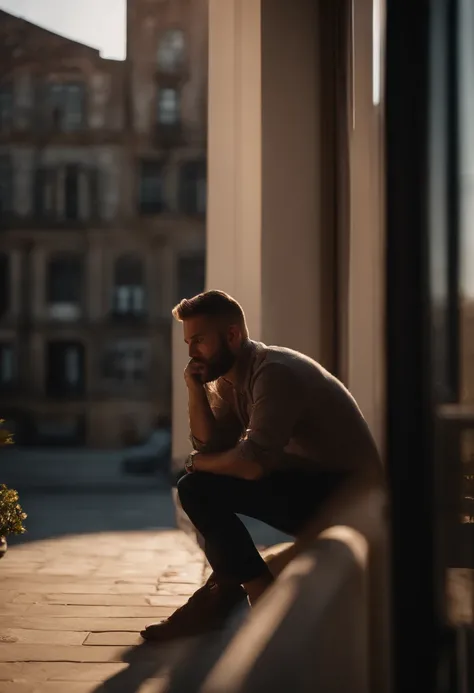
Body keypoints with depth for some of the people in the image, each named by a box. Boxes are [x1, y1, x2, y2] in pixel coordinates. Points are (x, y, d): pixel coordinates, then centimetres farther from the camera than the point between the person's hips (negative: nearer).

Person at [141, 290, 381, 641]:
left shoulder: (275, 373, -21)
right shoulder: (229, 378, 9)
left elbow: (252, 463, -29)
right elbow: (210, 444, 3)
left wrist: (198, 464, -10)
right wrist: (195, 388, -7)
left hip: (347, 495, -10)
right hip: (308, 484, 10)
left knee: (200, 488, -17)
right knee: (198, 486, 12)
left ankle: (264, 599, -7)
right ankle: (225, 589, 7)